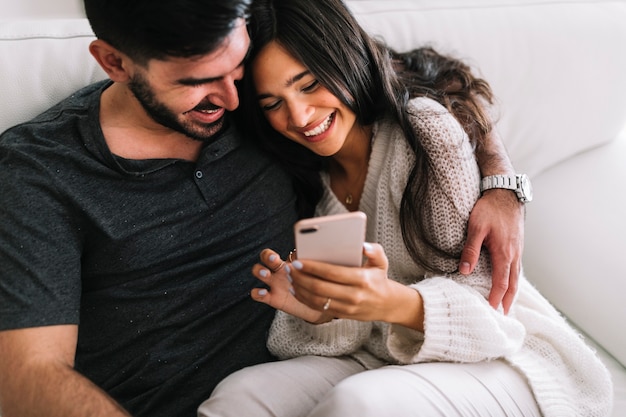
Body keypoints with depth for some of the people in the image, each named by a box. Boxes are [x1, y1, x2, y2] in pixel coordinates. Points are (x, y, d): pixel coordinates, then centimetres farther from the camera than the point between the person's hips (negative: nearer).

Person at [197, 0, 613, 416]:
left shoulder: (427, 128, -13)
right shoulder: (307, 178, 4)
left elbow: (477, 299, -14)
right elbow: (350, 330, 4)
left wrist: (395, 303, -33)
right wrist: (317, 312, -19)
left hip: (501, 359, -4)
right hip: (382, 358, 4)